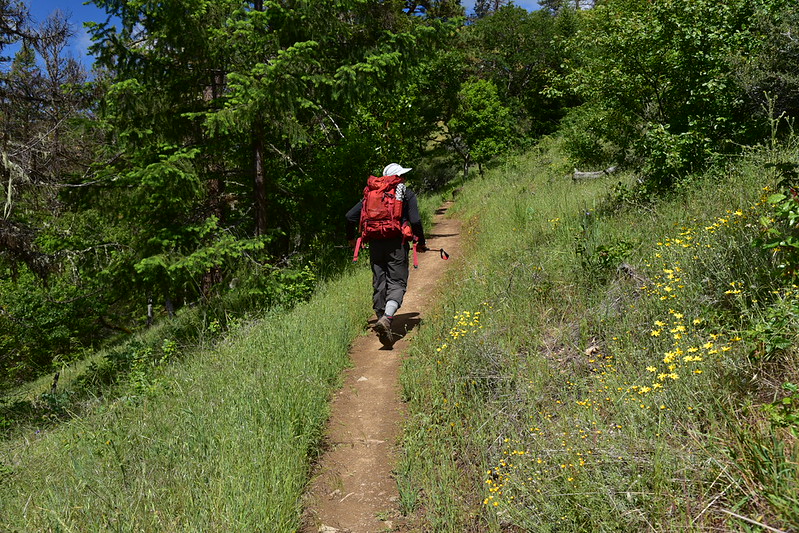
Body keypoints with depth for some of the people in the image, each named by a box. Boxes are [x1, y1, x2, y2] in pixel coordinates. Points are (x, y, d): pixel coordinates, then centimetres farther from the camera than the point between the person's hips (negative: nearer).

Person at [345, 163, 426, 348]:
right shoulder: (406, 193, 7)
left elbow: (350, 216, 11)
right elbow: (415, 221, -5)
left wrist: (351, 238, 25)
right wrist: (420, 243, 8)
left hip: (375, 244, 4)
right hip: (397, 243, -3)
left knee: (379, 285, 10)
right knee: (397, 283, -3)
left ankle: (383, 326, 14)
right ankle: (386, 318, -28)